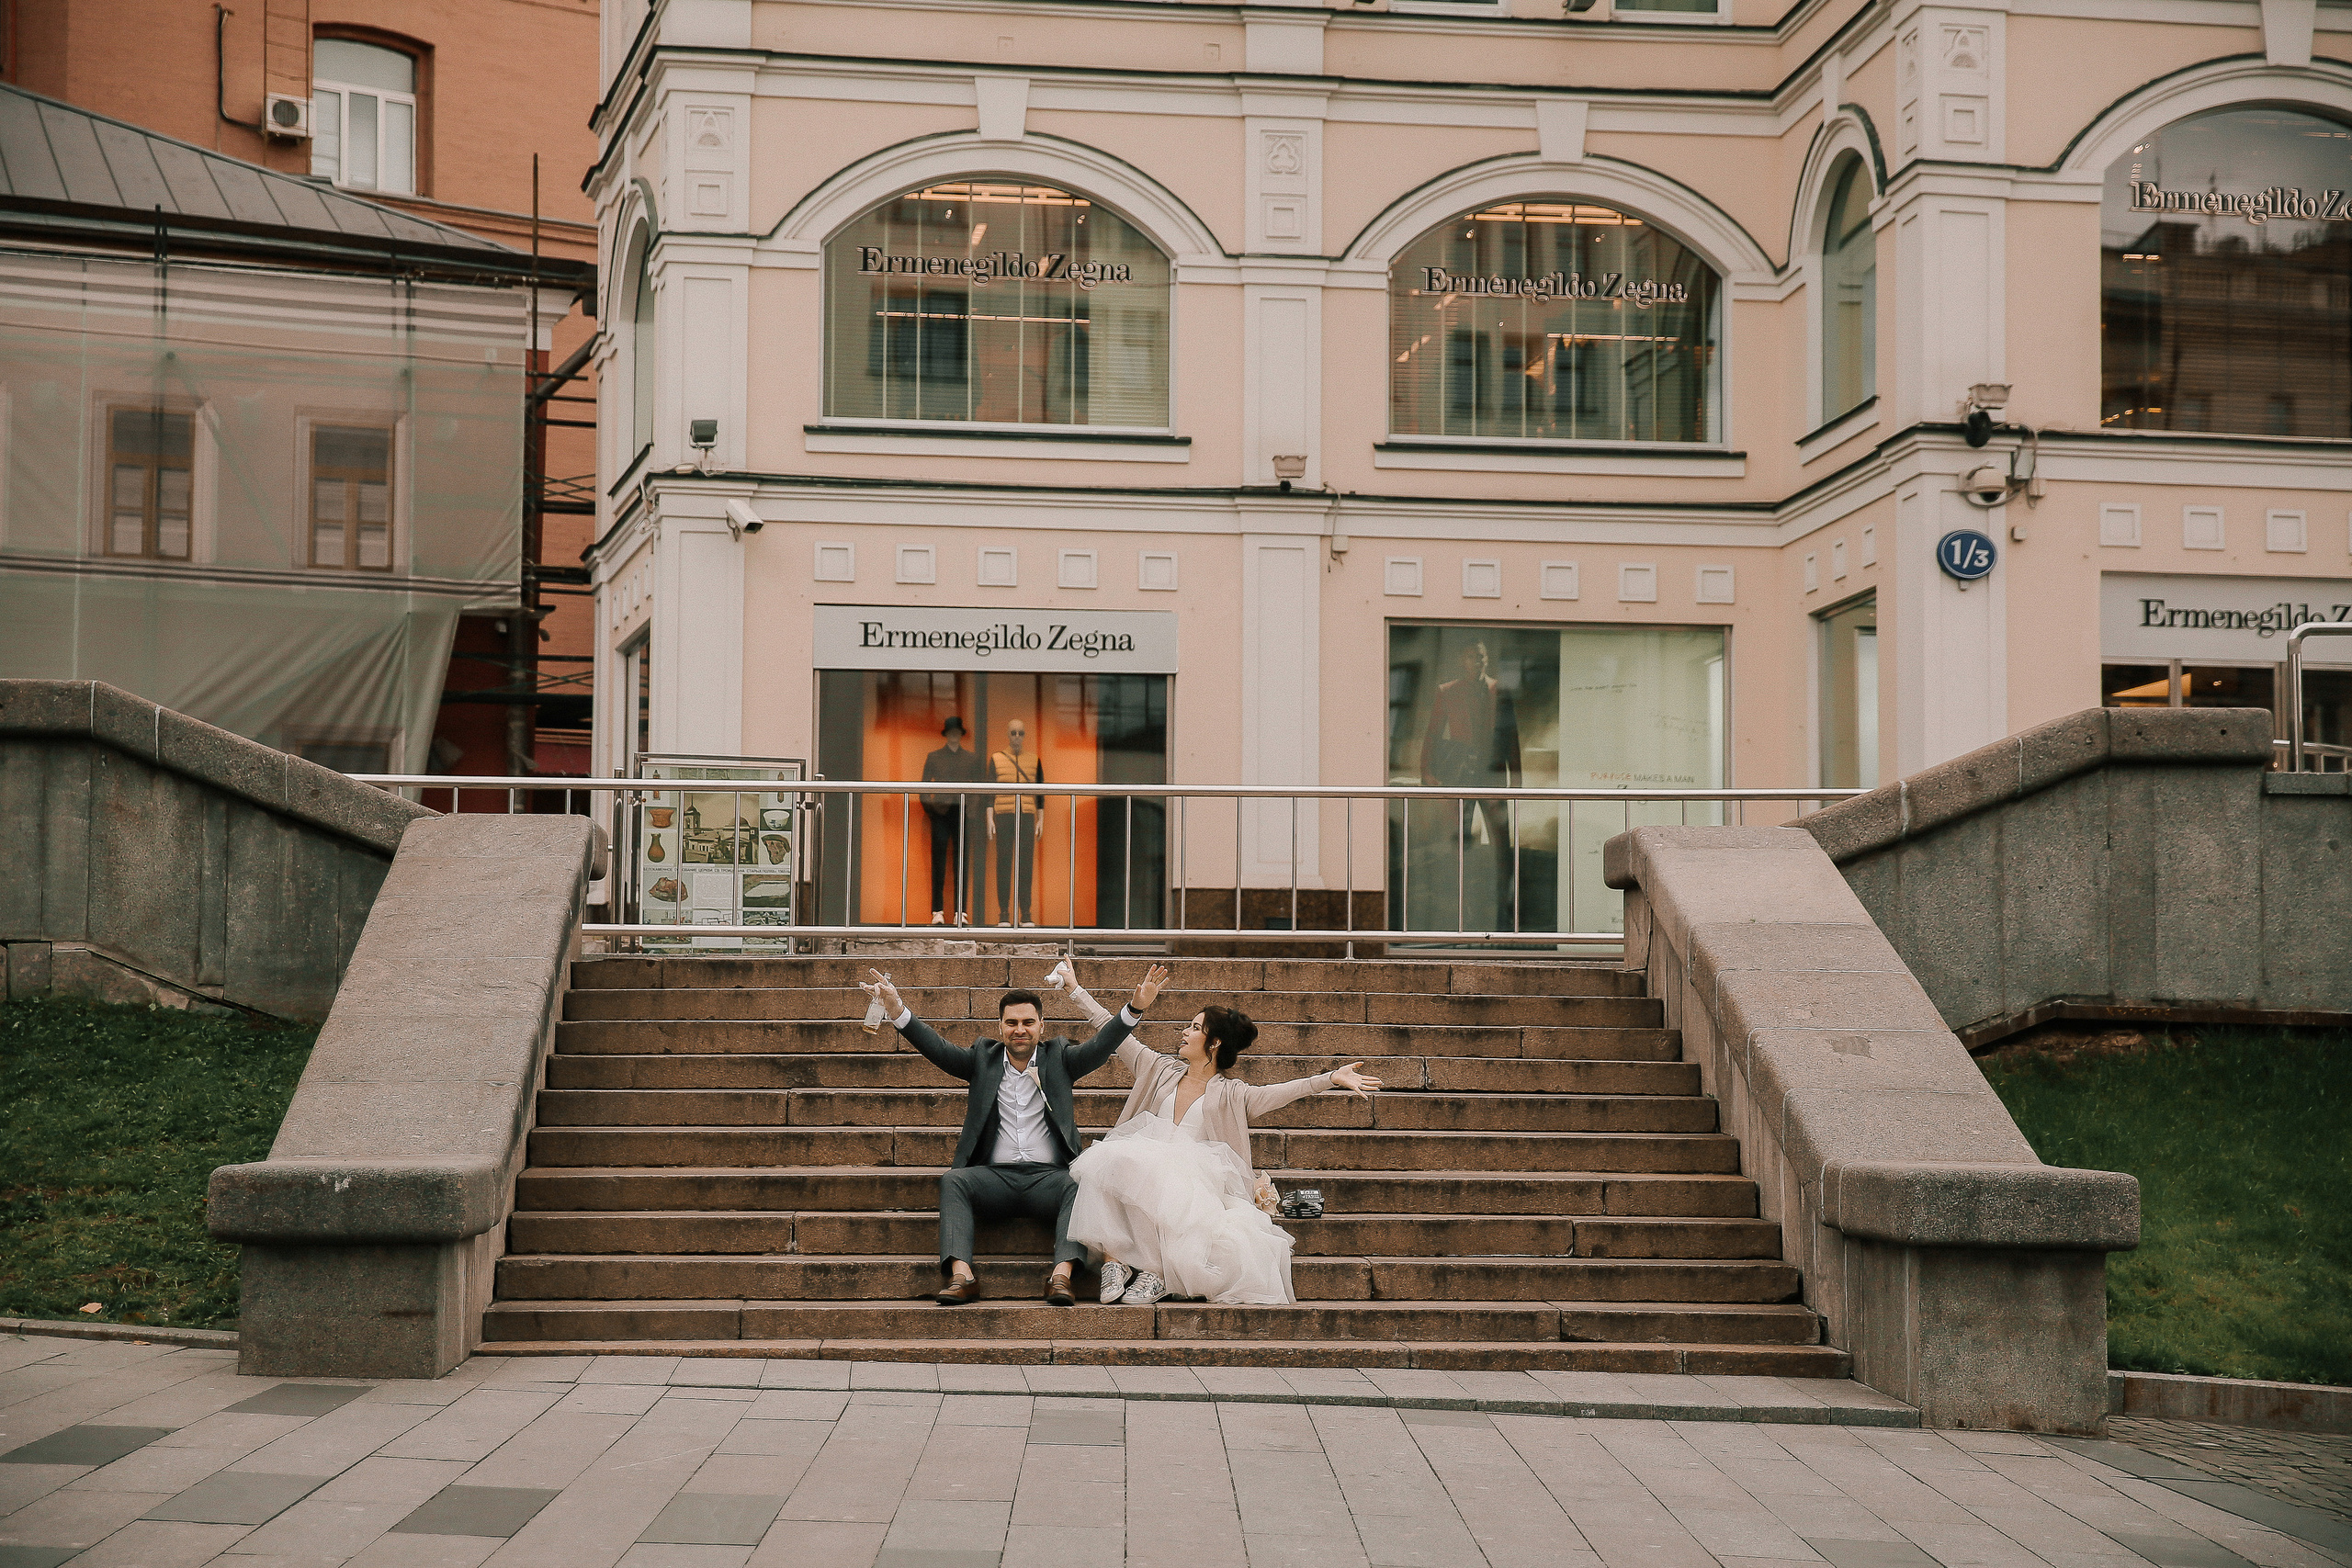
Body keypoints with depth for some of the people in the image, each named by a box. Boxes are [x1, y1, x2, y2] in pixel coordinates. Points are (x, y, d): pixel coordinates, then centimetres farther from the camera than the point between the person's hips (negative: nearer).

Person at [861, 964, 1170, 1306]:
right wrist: (896, 1009, -12)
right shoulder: (983, 1059, 16)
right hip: (994, 1174, 1)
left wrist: (1135, 1008, -17)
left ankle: (1061, 1275, -43)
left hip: (1049, 1175, -1)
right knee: (953, 1181, -27)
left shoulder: (1059, 1057, 15)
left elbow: (1100, 1046, 0)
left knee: (1080, 1186, -32)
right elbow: (938, 1049, 4)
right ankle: (962, 1275, -39)